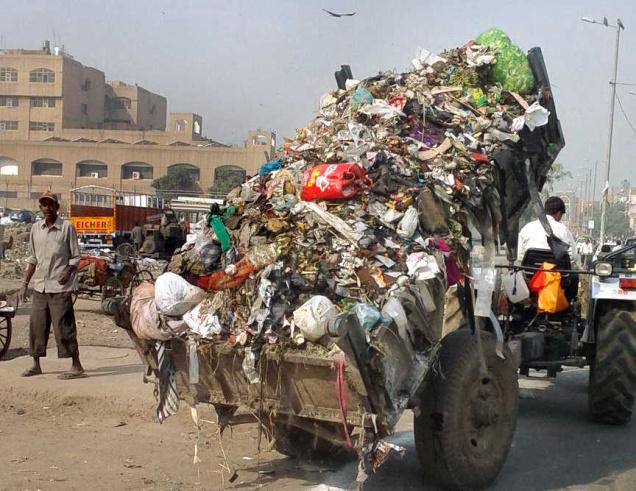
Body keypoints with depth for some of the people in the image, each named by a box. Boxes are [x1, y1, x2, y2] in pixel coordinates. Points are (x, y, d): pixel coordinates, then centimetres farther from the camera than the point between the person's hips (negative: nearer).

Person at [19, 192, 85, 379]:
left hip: (59, 287, -5)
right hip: (40, 286, 5)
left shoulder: (67, 227, -5)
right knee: (36, 326, 9)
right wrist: (25, 283, 13)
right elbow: (33, 258, 16)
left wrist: (68, 272, -19)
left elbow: (75, 256, -2)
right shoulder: (35, 228, 9)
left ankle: (77, 366, 2)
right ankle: (36, 365, 22)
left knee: (64, 328, -5)